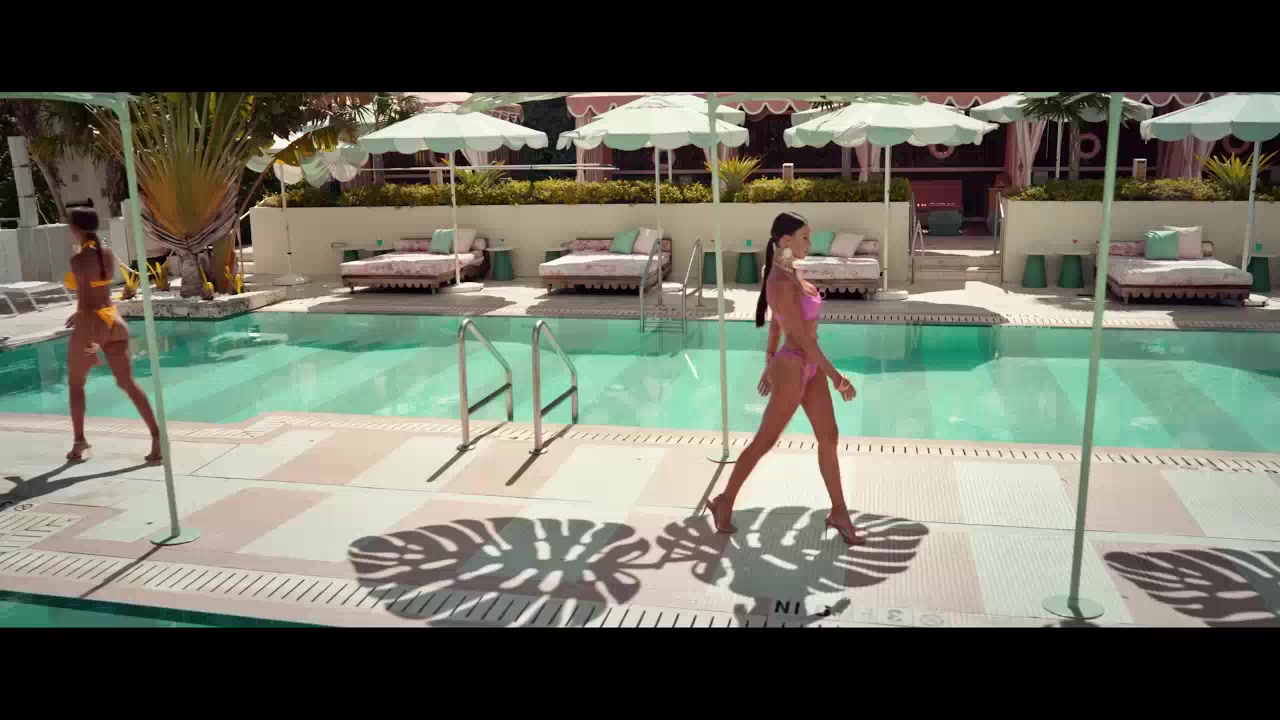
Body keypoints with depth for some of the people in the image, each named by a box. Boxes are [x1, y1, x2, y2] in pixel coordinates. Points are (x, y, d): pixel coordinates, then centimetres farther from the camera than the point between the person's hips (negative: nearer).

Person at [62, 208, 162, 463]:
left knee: (75, 384, 15)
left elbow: (85, 301, -20)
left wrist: (87, 341, -21)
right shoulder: (108, 253, 8)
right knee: (127, 382, 3)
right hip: (113, 320, 6)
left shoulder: (79, 259, -14)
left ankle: (79, 442, 23)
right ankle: (157, 436, -9)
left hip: (92, 325, -6)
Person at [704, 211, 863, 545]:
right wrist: (836, 376, -18)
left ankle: (838, 512, 24)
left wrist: (769, 363, 23)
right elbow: (803, 338, -23)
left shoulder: (791, 273, 6)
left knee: (829, 437, 12)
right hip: (793, 369, -9)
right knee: (764, 442, 5)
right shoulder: (781, 284, -25)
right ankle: (724, 501, 22)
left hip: (809, 366, 9)